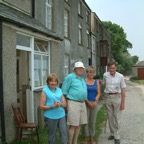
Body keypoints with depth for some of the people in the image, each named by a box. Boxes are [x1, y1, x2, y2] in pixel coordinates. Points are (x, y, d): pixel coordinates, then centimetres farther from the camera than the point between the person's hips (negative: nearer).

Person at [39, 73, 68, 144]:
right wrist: (53, 106, -18)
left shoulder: (59, 90, 11)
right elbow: (41, 106, -6)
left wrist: (60, 104, -13)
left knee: (64, 132, 0)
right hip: (50, 117, -3)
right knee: (52, 135, 8)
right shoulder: (45, 91, -2)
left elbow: (65, 104, 11)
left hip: (61, 115, 3)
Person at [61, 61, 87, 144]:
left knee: (79, 125, 12)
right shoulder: (70, 77, -7)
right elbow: (64, 91, -9)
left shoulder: (82, 78, 16)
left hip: (82, 103, 8)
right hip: (73, 103, -8)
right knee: (73, 125, -5)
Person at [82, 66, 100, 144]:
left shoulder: (97, 82, 9)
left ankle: (92, 137, 20)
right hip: (85, 103, -3)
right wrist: (88, 102, -13)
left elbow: (98, 93, 6)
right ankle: (85, 138, 12)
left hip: (94, 103, 3)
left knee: (92, 121, 9)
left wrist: (95, 101, -9)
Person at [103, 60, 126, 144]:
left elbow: (123, 90, -4)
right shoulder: (105, 75, 1)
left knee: (117, 118, 0)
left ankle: (117, 137, 9)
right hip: (108, 98, 3)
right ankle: (112, 133, 27)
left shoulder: (120, 76, -7)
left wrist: (123, 103, -6)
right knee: (110, 117, 12)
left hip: (117, 97, -3)